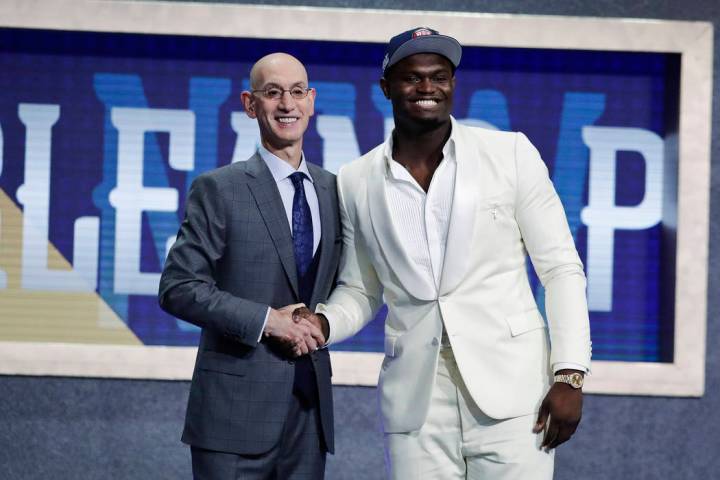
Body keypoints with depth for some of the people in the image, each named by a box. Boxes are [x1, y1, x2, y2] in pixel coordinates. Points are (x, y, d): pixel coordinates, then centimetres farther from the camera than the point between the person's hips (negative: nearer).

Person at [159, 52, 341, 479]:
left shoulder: (332, 189, 12)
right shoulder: (218, 189, -2)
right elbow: (178, 288, -8)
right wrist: (267, 320, -15)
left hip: (311, 405, 5)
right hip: (237, 407, -5)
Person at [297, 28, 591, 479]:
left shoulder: (510, 153, 1)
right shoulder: (357, 181, 8)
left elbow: (561, 268, 1)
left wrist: (570, 375, -7)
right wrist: (323, 322, -5)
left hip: (511, 389, -2)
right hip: (416, 403, 2)